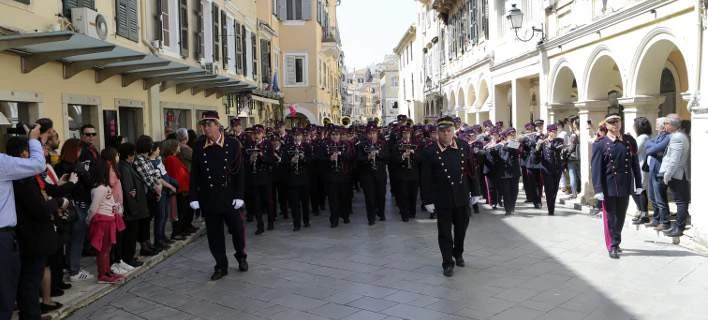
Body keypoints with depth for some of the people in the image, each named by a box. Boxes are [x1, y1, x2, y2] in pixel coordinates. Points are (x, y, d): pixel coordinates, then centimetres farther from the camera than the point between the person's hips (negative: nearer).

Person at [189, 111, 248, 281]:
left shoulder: (233, 144, -6)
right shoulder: (198, 145, 0)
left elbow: (240, 171, -4)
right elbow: (194, 173, 3)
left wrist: (239, 195, -8)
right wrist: (193, 197, -2)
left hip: (229, 196, -1)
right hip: (208, 198, 1)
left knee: (237, 229, 7)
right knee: (214, 234, 7)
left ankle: (241, 257, 33)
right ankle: (221, 266, 22)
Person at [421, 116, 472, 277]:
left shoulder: (463, 145, -1)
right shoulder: (430, 152, -11)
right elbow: (426, 178, -9)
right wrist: (428, 200, -10)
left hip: (462, 196, 4)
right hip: (442, 198, -3)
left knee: (462, 226, 18)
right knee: (445, 231, 5)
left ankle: (458, 254, 42)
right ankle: (448, 263, 19)